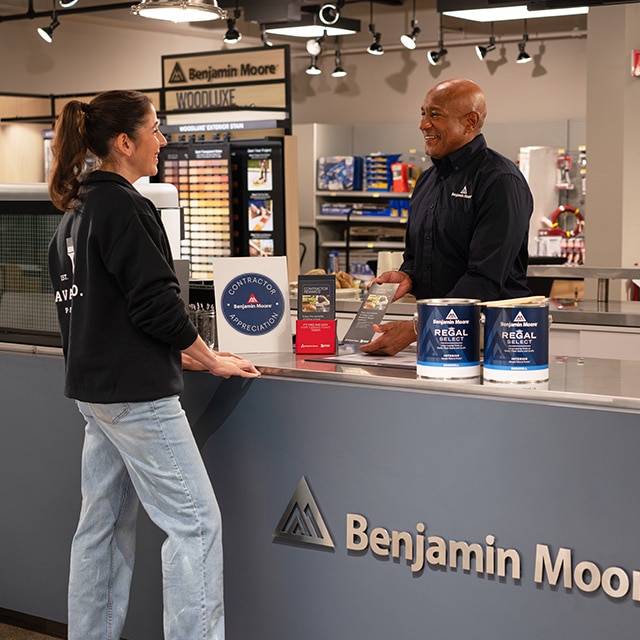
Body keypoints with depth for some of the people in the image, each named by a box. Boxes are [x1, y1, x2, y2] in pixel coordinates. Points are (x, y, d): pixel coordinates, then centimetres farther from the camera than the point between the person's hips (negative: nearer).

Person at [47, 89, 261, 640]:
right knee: (194, 520, -5)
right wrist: (212, 361, -6)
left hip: (93, 387, 10)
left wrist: (177, 353, 19)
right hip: (136, 391, -10)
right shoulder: (124, 207, -15)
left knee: (105, 523, 14)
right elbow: (156, 302, -19)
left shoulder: (75, 212, 14)